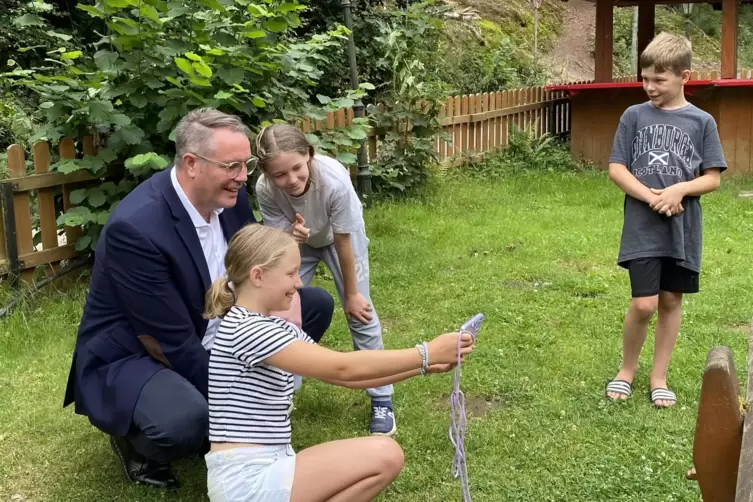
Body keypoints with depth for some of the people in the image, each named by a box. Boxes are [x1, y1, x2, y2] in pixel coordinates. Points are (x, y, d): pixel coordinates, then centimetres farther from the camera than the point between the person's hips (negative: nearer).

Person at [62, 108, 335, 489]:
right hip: (131, 357, -8)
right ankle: (135, 440, 0)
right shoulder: (135, 228, -31)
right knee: (183, 420, -40)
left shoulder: (227, 196, -9)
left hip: (210, 334, 8)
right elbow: (175, 345, -28)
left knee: (317, 304, 3)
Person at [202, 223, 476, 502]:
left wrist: (424, 366, 1)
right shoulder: (245, 328, -17)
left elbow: (348, 376, 10)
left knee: (385, 457, 4)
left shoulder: (277, 328, 12)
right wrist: (427, 354, -17)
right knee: (384, 455, -15)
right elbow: (343, 369, -21)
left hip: (267, 467, 9)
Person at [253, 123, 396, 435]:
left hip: (340, 235, -2)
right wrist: (291, 236, -48)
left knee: (360, 311, -6)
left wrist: (351, 295, -16)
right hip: (296, 239, 2)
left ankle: (381, 400, 6)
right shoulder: (265, 189, -34)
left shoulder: (334, 180, -41)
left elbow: (343, 241, -28)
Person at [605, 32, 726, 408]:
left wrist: (679, 190, -18)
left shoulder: (701, 122, 1)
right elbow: (616, 169, -2)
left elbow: (713, 178, 1)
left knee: (671, 301, 10)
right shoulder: (634, 116, 0)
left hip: (682, 229, 2)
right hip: (642, 228, -1)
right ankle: (627, 370, 18)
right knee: (643, 304, -6)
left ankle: (658, 377, 25)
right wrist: (651, 197, -15)